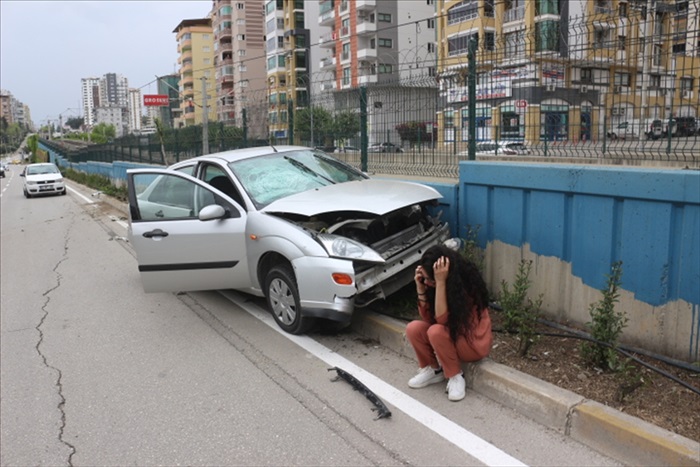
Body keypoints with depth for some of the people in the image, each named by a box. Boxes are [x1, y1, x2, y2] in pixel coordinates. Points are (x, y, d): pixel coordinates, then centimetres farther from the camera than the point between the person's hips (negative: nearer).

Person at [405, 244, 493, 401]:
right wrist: (421, 288, -21)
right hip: (451, 335, 7)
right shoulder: (428, 281, -8)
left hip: (474, 342, -7)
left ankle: (456, 376, -10)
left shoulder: (467, 284, -26)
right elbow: (427, 318, -9)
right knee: (413, 329, -17)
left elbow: (441, 319, -33)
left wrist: (440, 282, -38)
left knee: (436, 332, -33)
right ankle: (434, 370, 5)